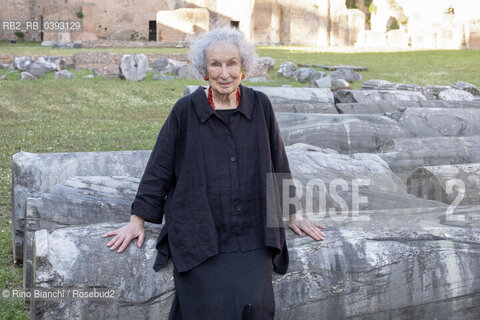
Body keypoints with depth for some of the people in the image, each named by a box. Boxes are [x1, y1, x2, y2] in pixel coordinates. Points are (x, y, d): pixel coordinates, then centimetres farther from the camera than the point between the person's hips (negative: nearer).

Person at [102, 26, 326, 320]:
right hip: (199, 235, -1)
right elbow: (160, 167, 4)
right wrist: (137, 221, 3)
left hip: (251, 234, 2)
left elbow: (278, 163, 13)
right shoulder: (186, 110, -2)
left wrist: (293, 214, 17)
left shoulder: (260, 106, 3)